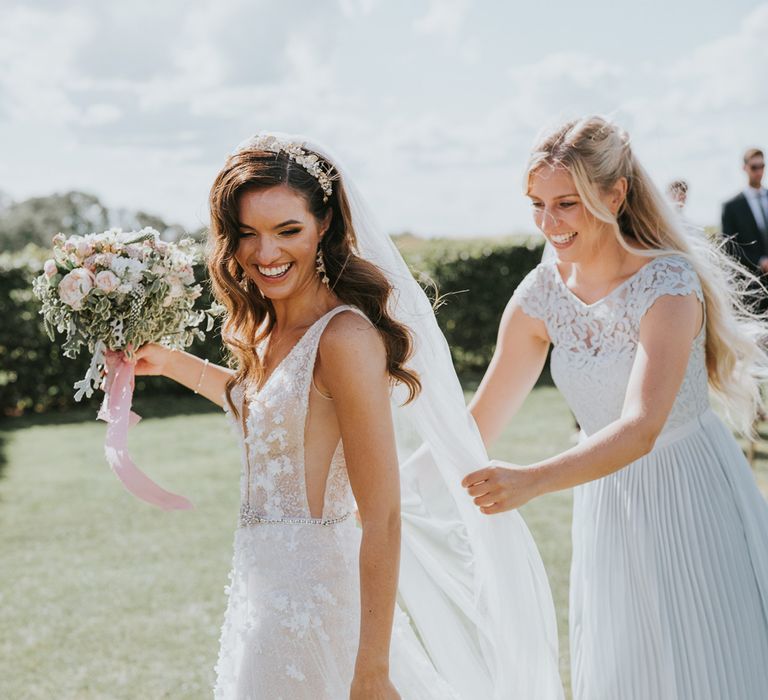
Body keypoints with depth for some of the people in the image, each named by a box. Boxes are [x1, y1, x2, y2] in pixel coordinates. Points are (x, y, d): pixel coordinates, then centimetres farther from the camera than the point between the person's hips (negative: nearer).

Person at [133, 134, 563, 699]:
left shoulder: (345, 338, -21)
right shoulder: (269, 328, 5)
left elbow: (383, 518, -22)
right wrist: (171, 362, 25)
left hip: (308, 595, -9)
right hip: (264, 584, 9)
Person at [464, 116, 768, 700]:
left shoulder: (669, 283, -22)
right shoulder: (541, 295, -6)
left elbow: (642, 428, -35)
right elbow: (480, 423, 0)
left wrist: (532, 481, -48)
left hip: (694, 500, -5)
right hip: (607, 508, 5)